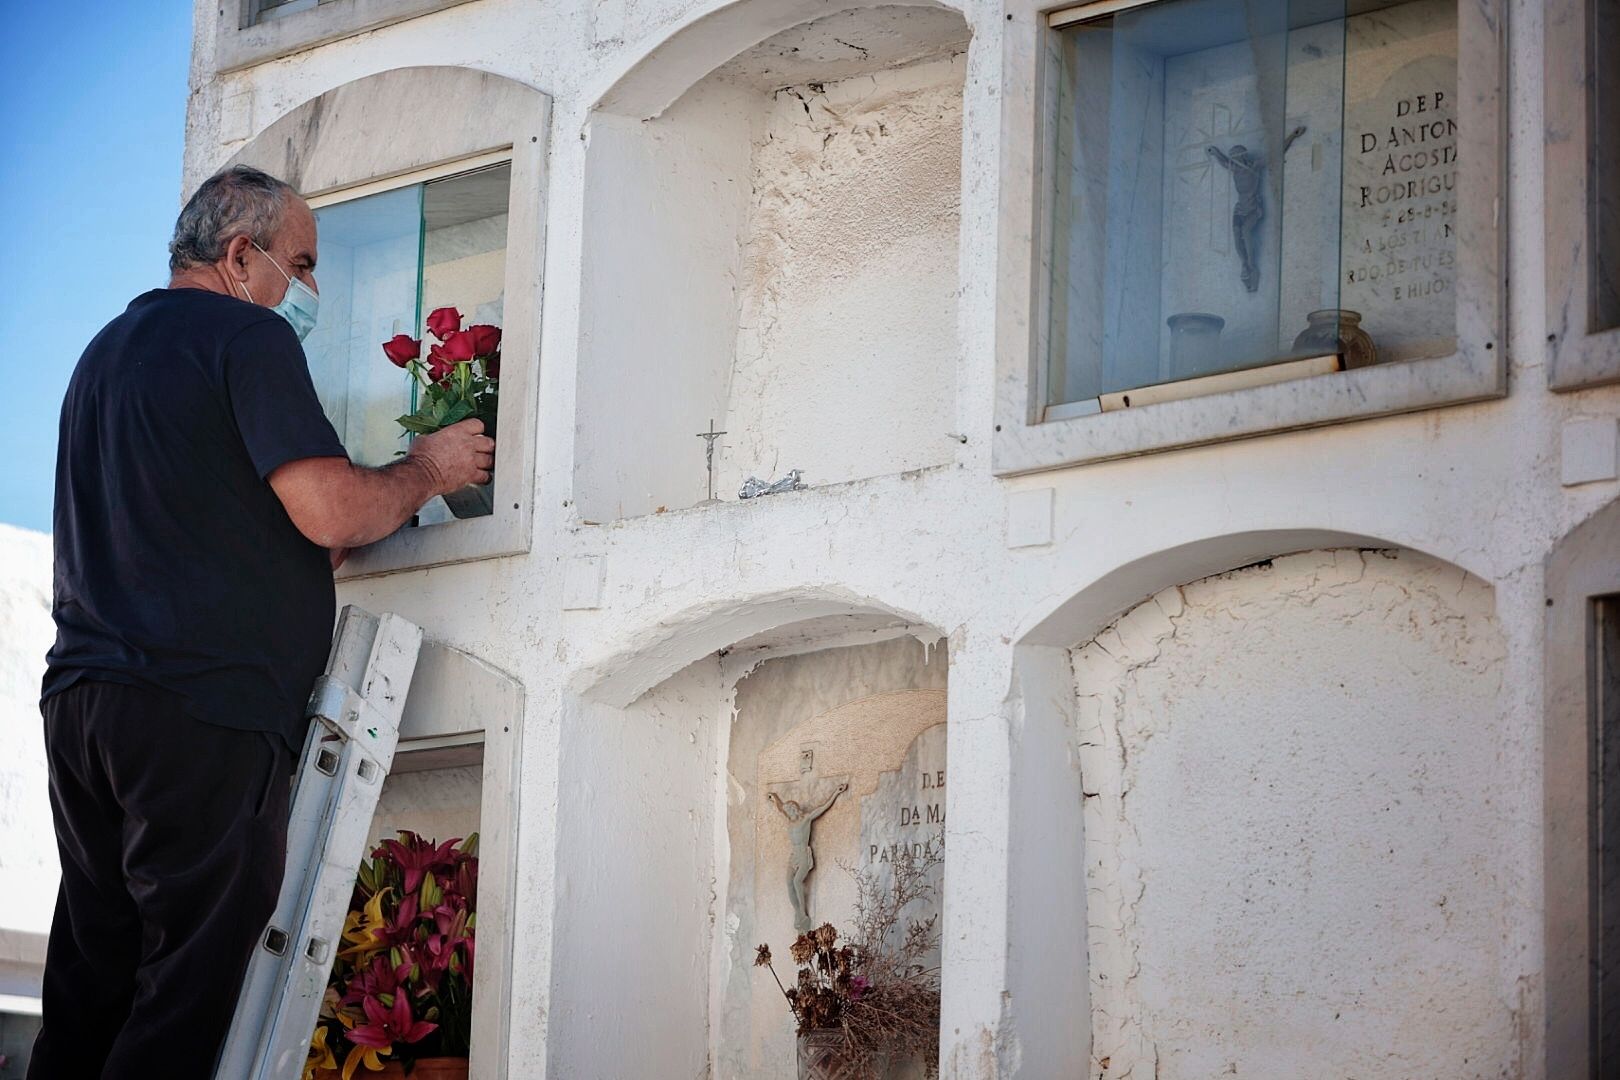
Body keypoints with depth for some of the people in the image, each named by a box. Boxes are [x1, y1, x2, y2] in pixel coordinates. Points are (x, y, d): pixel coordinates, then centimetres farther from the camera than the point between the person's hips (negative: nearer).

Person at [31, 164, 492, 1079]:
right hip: (205, 708, -8)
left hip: (81, 691, 8)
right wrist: (427, 470, 5)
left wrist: (393, 500, 26)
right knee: (191, 979, -8)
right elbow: (329, 511, -15)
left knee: (92, 978, 8)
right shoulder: (249, 337, -4)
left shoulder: (107, 351, 24)